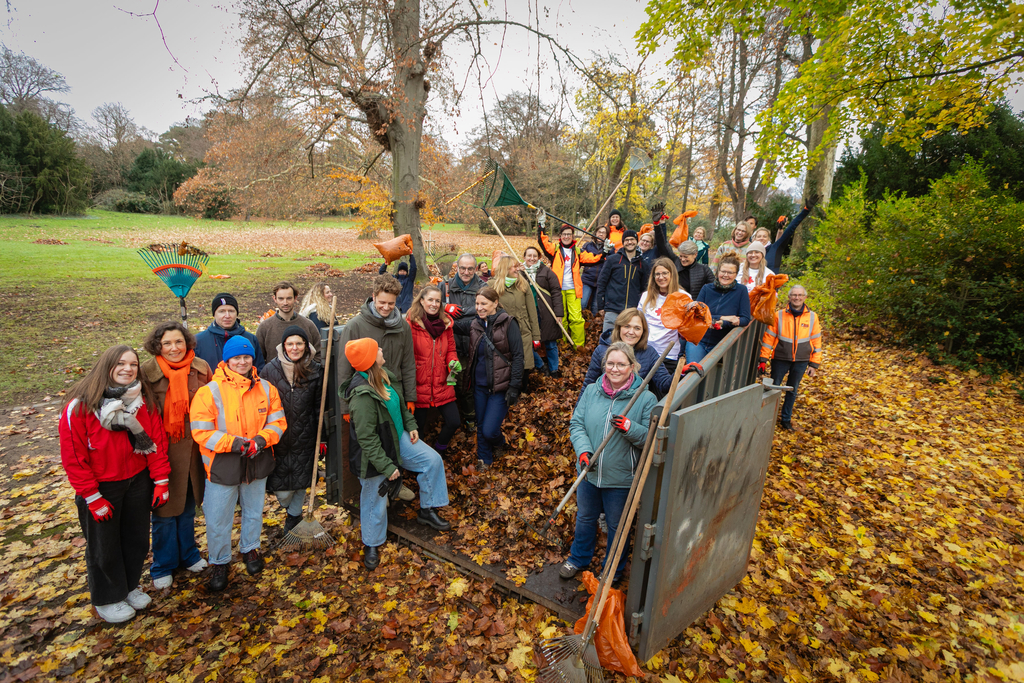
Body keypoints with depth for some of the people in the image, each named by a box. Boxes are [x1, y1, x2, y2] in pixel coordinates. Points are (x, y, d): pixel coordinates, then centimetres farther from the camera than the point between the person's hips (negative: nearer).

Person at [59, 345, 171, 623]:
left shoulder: (145, 401, -7)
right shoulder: (79, 407, -19)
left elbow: (156, 442, -4)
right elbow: (73, 457, -15)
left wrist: (161, 481, -7)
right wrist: (92, 498, -13)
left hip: (138, 482, 4)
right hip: (101, 488, -3)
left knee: (137, 539, 18)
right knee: (104, 546, 15)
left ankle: (130, 586, 43)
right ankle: (107, 599, 38)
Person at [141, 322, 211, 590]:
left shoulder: (200, 368, -4)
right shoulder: (147, 372, -13)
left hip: (194, 448, 3)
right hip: (162, 450, -3)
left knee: (188, 504, 21)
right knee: (164, 510, 11)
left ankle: (188, 553, 42)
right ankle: (163, 566, 32)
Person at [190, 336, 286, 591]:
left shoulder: (266, 388, -2)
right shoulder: (210, 391, -12)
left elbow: (278, 421, 0)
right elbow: (201, 431, -14)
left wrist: (261, 439, -18)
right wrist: (233, 443, -25)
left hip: (257, 462, 3)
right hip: (222, 465, -3)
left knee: (254, 511, 21)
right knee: (218, 519, 9)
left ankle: (250, 548, 46)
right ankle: (219, 561, 33)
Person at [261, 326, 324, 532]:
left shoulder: (316, 370, -1)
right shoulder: (270, 370, -3)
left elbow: (319, 407, 4)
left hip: (305, 438, 1)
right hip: (278, 437, 0)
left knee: (301, 483, 11)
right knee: (281, 490, 2)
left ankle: (293, 515, 40)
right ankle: (294, 512, 36)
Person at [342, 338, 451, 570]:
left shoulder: (383, 375, -6)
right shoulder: (362, 394, -32)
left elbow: (401, 403, 12)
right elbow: (367, 438, -28)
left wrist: (411, 425, 5)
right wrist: (387, 466, -23)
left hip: (398, 438, 8)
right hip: (374, 451, -8)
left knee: (432, 460, 2)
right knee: (375, 499, 8)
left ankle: (427, 510, 20)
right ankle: (371, 545, 33)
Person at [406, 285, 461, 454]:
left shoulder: (446, 322, 6)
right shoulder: (411, 323, -9)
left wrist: (453, 361, -7)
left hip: (442, 385, 4)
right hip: (419, 385, -4)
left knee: (453, 422, 3)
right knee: (418, 427, 8)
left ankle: (438, 452, 32)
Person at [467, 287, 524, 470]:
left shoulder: (508, 323, -10)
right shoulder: (475, 325, 5)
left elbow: (518, 356, -12)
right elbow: (472, 356, 17)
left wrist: (514, 387, -15)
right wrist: (470, 381, 12)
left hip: (501, 386, -5)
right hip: (480, 385, 5)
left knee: (489, 430, -5)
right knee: (480, 426, 13)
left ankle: (500, 442, 28)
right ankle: (483, 459, 35)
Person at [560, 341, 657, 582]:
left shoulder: (646, 399, -14)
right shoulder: (591, 391, -5)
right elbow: (576, 424, -4)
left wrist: (630, 428, -32)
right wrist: (583, 450, -20)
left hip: (621, 477, -3)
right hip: (589, 472, 3)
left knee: (617, 526, 18)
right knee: (585, 517, 25)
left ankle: (613, 570, 45)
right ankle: (579, 558, 52)